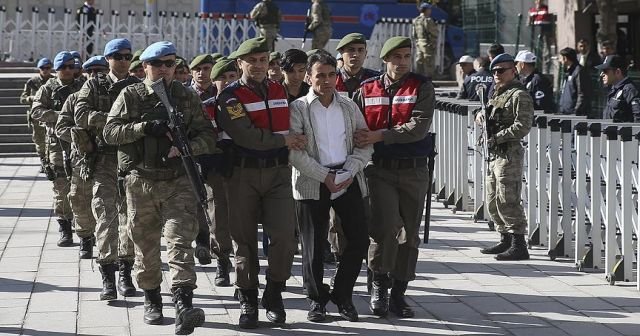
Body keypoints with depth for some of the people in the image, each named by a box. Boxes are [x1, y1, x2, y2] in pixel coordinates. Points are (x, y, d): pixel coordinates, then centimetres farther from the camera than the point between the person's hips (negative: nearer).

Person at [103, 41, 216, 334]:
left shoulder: (188, 97, 8)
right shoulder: (130, 95, 4)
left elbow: (208, 136, 6)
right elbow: (110, 132, -5)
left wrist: (187, 147, -14)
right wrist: (144, 127, -18)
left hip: (178, 181, 0)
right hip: (141, 182, 0)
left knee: (180, 240, -13)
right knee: (146, 245, 9)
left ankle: (183, 305, -23)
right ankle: (151, 299, 26)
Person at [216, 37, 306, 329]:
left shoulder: (280, 91, 10)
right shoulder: (230, 97, -7)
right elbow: (247, 136, -18)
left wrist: (293, 145, 9)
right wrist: (284, 141, -11)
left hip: (278, 173, 3)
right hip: (243, 175, -3)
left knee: (284, 236, -10)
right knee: (245, 239, 4)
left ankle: (274, 294, 8)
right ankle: (248, 301, 14)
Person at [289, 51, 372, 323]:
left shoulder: (349, 107, 11)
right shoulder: (297, 108, -1)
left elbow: (365, 144, 8)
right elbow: (294, 152, -10)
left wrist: (350, 171, -8)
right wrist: (324, 176, -15)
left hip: (348, 179, 3)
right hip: (312, 183, -3)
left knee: (359, 240, -1)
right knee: (314, 246, 0)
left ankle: (342, 295, 15)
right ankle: (317, 299, 16)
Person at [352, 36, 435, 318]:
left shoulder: (422, 87, 0)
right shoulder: (367, 90, 7)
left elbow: (419, 126, -14)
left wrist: (379, 136, -19)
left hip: (414, 170, 1)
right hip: (380, 169, -1)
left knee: (409, 233, 6)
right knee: (386, 224, -18)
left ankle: (398, 292, 18)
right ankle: (379, 282, 3)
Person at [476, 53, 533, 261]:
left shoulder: (519, 95, -10)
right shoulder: (497, 94, 19)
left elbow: (523, 126, -19)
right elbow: (487, 116, 29)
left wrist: (497, 137, -20)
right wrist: (481, 115, 6)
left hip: (509, 154, -10)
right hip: (493, 154, 10)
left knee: (507, 201, -12)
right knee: (493, 202, 15)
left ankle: (519, 245, -11)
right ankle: (506, 240, 25)